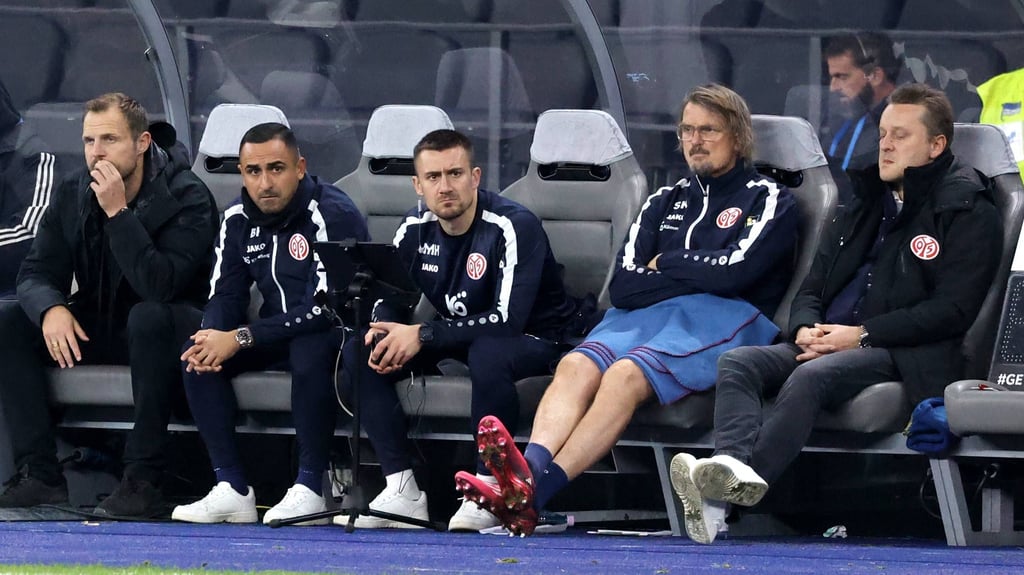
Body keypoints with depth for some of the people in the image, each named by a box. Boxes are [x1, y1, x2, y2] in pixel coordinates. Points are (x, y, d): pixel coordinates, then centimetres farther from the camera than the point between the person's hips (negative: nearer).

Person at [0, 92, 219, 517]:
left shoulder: (187, 198, -19)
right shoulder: (73, 194, -1)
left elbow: (159, 284, -32)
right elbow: (37, 272, -2)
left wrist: (118, 212, -35)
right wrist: (51, 309, -25)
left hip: (164, 328, -6)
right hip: (97, 330, 6)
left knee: (150, 316, -40)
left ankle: (143, 481, -37)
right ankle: (39, 475, -19)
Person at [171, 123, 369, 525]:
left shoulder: (331, 215, -20)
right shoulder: (239, 220, 3)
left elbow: (323, 308, -26)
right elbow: (224, 296, 4)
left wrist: (242, 339, -28)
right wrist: (213, 338, -22)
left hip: (338, 334, -7)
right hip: (275, 337, 7)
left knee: (310, 350, -39)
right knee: (198, 356, -15)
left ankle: (309, 490, -31)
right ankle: (232, 489, -17)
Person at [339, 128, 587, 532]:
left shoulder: (513, 226, -24)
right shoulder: (415, 229, -3)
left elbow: (508, 319, -32)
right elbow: (387, 298, 6)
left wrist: (423, 336, -32)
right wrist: (382, 331, -20)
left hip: (536, 338, -7)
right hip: (457, 334, 7)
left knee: (488, 353, -42)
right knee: (360, 352, -11)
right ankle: (401, 491, -16)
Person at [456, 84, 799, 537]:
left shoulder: (769, 201, 13)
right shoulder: (666, 202, 28)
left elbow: (736, 270, -5)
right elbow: (623, 284, 14)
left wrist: (664, 266, 8)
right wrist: (693, 273, 2)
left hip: (721, 319, -5)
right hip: (642, 315, 5)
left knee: (625, 375, -35)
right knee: (577, 367, -30)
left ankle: (536, 489, -56)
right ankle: (529, 469, -57)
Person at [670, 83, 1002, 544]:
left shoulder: (967, 212, 3)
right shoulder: (867, 205, 26)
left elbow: (952, 310, -8)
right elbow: (812, 288, 26)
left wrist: (862, 335, -13)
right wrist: (805, 328, 0)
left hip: (904, 356, -7)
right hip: (827, 344, 7)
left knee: (810, 377, -36)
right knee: (737, 363, -19)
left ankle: (726, 499, -50)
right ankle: (733, 469, -47)